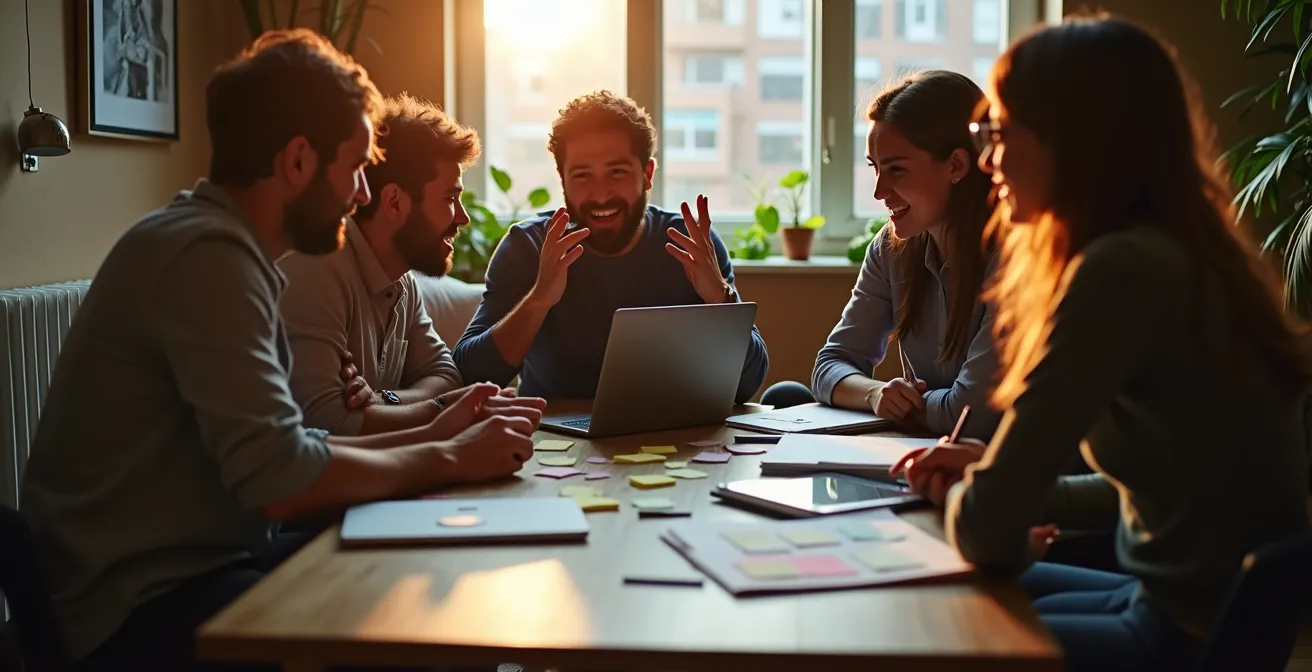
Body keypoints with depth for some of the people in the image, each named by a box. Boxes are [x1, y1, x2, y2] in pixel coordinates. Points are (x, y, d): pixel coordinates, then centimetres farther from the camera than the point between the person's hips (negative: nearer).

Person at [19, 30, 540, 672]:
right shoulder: (208, 253, -20)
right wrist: (451, 459, -14)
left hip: (194, 566, 10)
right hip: (141, 609, -10)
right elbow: (282, 482, -26)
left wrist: (429, 436, 3)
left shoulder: (219, 244, 10)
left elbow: (280, 452, 9)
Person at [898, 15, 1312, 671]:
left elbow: (987, 532, -23)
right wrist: (994, 476, 7)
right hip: (1176, 599, 8)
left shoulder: (1121, 272, -23)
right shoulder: (1174, 251, 6)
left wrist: (967, 497, -1)